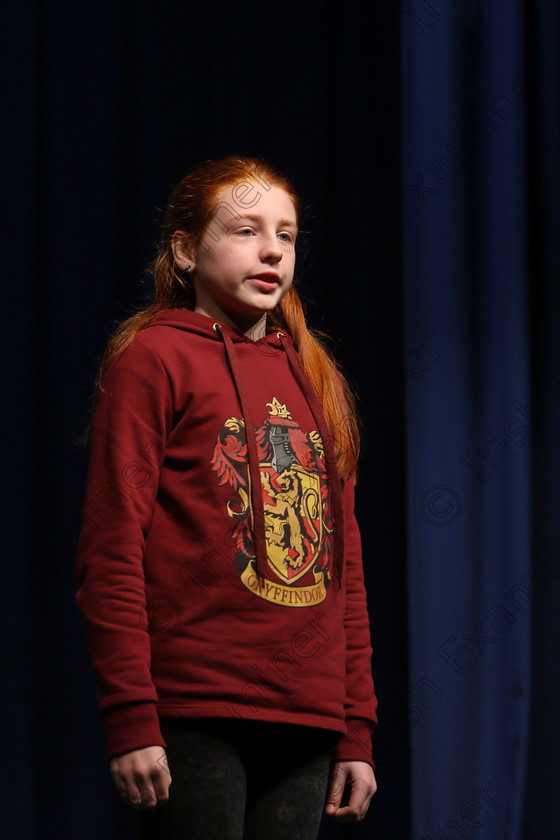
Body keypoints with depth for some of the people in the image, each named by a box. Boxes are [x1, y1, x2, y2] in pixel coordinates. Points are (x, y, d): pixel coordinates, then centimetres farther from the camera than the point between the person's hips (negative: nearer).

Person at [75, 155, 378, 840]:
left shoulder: (315, 379, 19)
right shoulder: (153, 357, 0)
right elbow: (111, 547, -6)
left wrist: (357, 732, 13)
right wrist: (131, 719, -14)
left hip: (306, 724, 5)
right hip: (192, 718, -5)